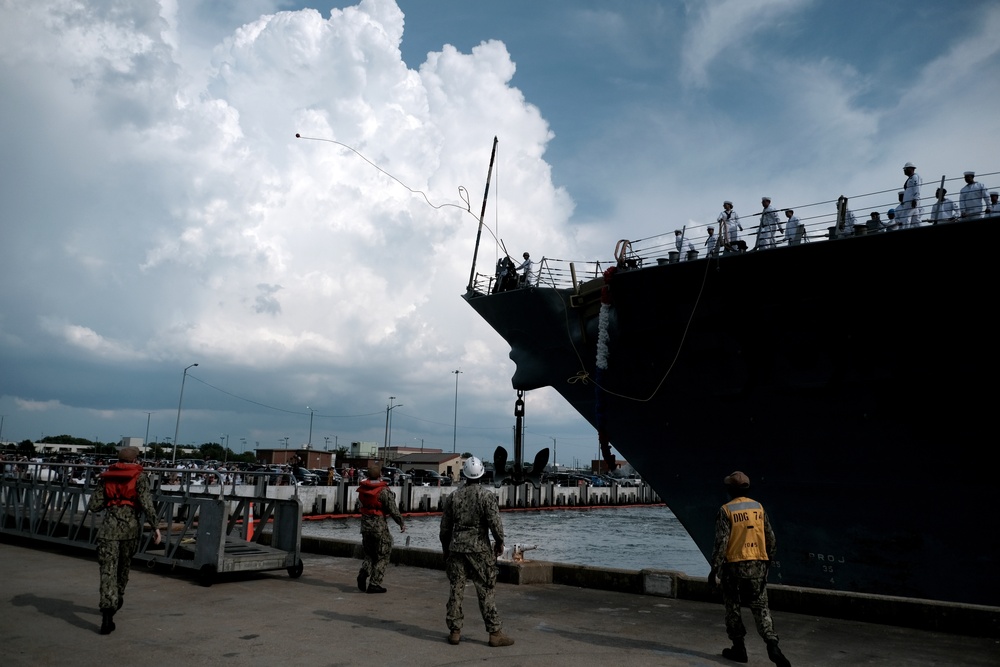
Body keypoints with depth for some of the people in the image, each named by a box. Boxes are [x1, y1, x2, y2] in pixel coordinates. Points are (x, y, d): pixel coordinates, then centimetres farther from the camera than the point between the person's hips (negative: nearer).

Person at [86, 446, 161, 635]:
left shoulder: (106, 477, 7)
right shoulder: (139, 477, 0)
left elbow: (93, 506, 6)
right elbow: (146, 503, -11)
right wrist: (155, 526, -8)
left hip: (109, 526, 0)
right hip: (131, 526, 0)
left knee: (107, 569, -4)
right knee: (124, 565, 22)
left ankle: (108, 610, -18)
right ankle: (117, 598, 42)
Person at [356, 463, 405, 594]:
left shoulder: (362, 488, 1)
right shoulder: (384, 491, -18)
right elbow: (393, 510, -16)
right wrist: (401, 523, -3)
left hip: (365, 525, 6)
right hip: (379, 526, -6)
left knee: (369, 553, 21)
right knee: (382, 556, 7)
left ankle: (364, 572, -2)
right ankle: (374, 584, 5)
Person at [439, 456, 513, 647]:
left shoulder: (453, 497, 5)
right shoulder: (487, 495, -7)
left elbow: (445, 527, 9)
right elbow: (495, 522, -13)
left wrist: (446, 549, 21)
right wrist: (499, 542, 3)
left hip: (456, 548, 3)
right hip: (479, 549, -3)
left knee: (456, 590, 8)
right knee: (485, 591, 1)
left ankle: (455, 632, 13)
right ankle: (495, 633, 5)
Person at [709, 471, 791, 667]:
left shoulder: (726, 510, -9)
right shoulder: (758, 507, 5)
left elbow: (721, 542, -13)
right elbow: (771, 539, 10)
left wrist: (714, 570, -9)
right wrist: (768, 561, 23)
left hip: (734, 565, -4)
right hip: (758, 566, 4)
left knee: (732, 607, 11)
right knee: (761, 607, 7)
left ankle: (739, 648, 17)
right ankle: (772, 645, -10)